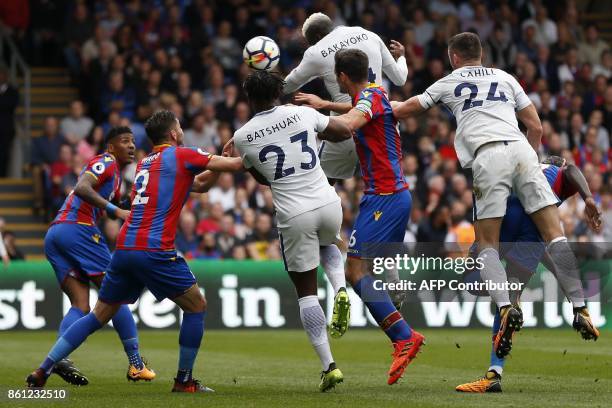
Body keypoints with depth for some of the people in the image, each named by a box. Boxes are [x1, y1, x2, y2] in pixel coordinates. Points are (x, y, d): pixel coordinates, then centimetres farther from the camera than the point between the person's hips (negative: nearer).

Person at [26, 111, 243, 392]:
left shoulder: (144, 164, 24)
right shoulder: (181, 155, 2)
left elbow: (201, 184, 30)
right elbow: (233, 165, -1)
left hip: (124, 249, 7)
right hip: (155, 250, -7)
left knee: (100, 315, 14)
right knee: (196, 307, 9)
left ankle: (42, 372, 8)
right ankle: (184, 381, 9)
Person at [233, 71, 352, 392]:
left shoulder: (242, 137, -1)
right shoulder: (303, 113, 0)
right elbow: (345, 131, 13)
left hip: (294, 215, -2)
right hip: (328, 203, 2)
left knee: (306, 291, 9)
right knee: (327, 245, 37)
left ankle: (328, 365, 1)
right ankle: (340, 289, 6)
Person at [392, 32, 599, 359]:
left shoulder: (449, 83, 20)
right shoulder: (505, 78, 26)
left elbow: (405, 110, 32)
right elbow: (536, 128, 23)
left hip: (488, 156, -2)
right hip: (521, 149, 2)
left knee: (487, 244, 3)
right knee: (554, 234, 1)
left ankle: (506, 308, -21)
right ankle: (580, 309, -11)